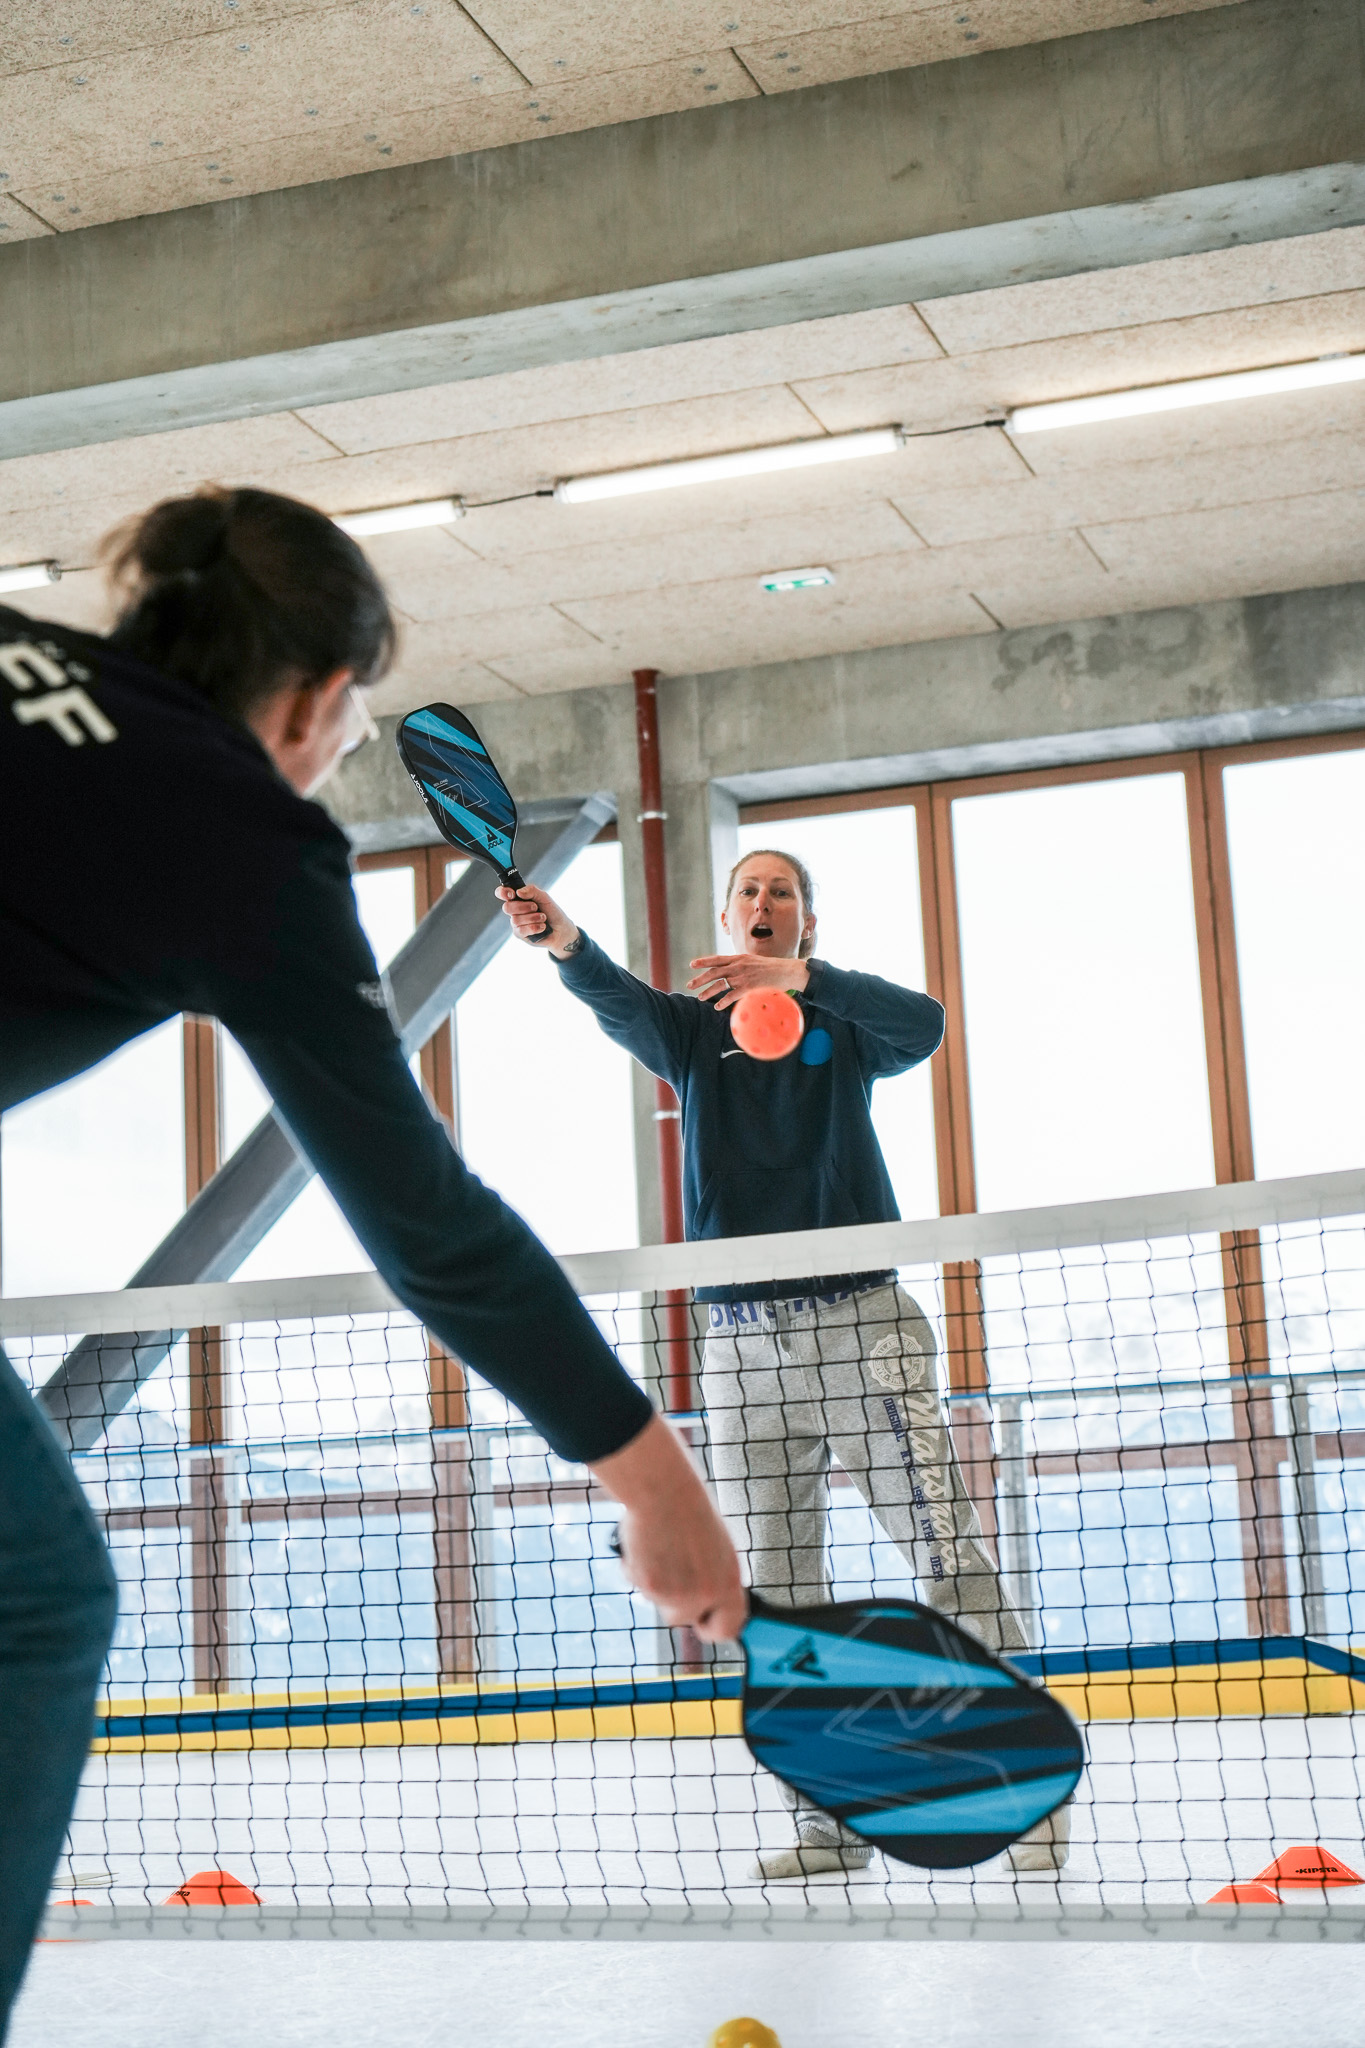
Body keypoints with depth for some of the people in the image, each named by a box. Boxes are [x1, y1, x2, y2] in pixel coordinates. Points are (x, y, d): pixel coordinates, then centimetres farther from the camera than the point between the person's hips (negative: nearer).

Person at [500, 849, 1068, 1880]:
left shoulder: (844, 1022, 10)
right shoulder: (692, 1027, 13)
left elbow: (922, 1026, -13)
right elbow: (619, 1001, -9)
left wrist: (799, 976, -28)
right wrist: (563, 939, -32)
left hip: (862, 1319, -2)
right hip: (741, 1338, 2)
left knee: (948, 1548, -8)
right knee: (781, 1587, 3)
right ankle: (831, 1820, 9)